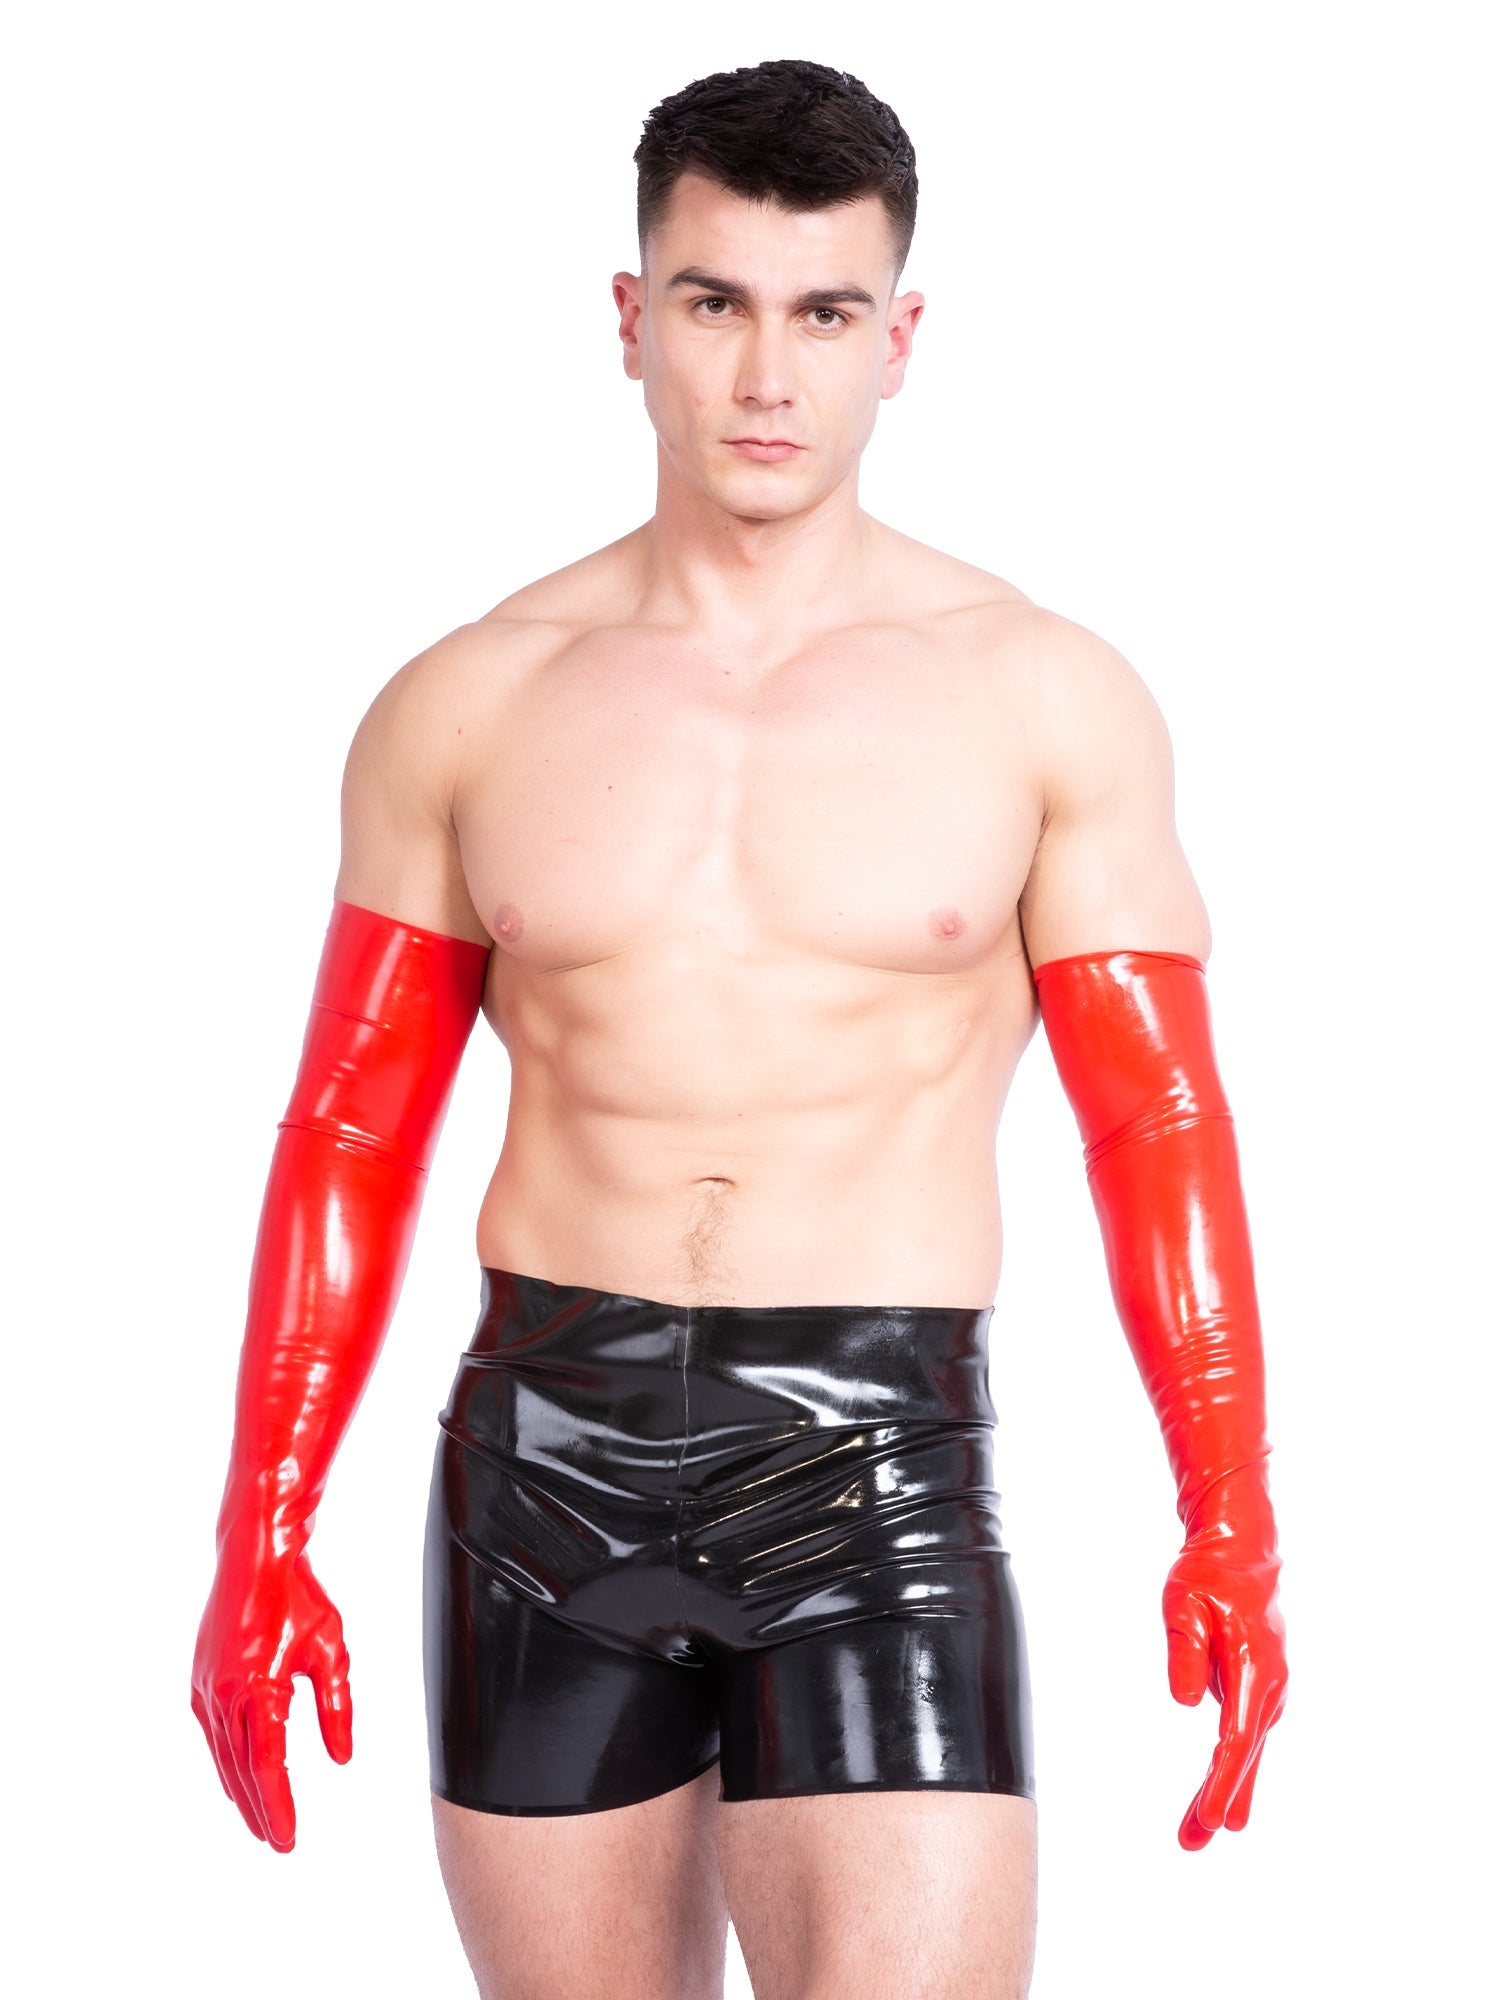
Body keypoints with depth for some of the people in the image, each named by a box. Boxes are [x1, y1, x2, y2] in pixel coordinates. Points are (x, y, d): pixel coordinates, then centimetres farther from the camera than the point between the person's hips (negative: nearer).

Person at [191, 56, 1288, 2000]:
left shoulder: (1046, 699, 2)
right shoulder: (463, 710, 6)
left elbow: (1156, 1124, 1)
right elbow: (349, 1133, 9)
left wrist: (1227, 1528, -7)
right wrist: (262, 1538, 6)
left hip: (875, 1465, -2)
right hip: (543, 1455, 2)